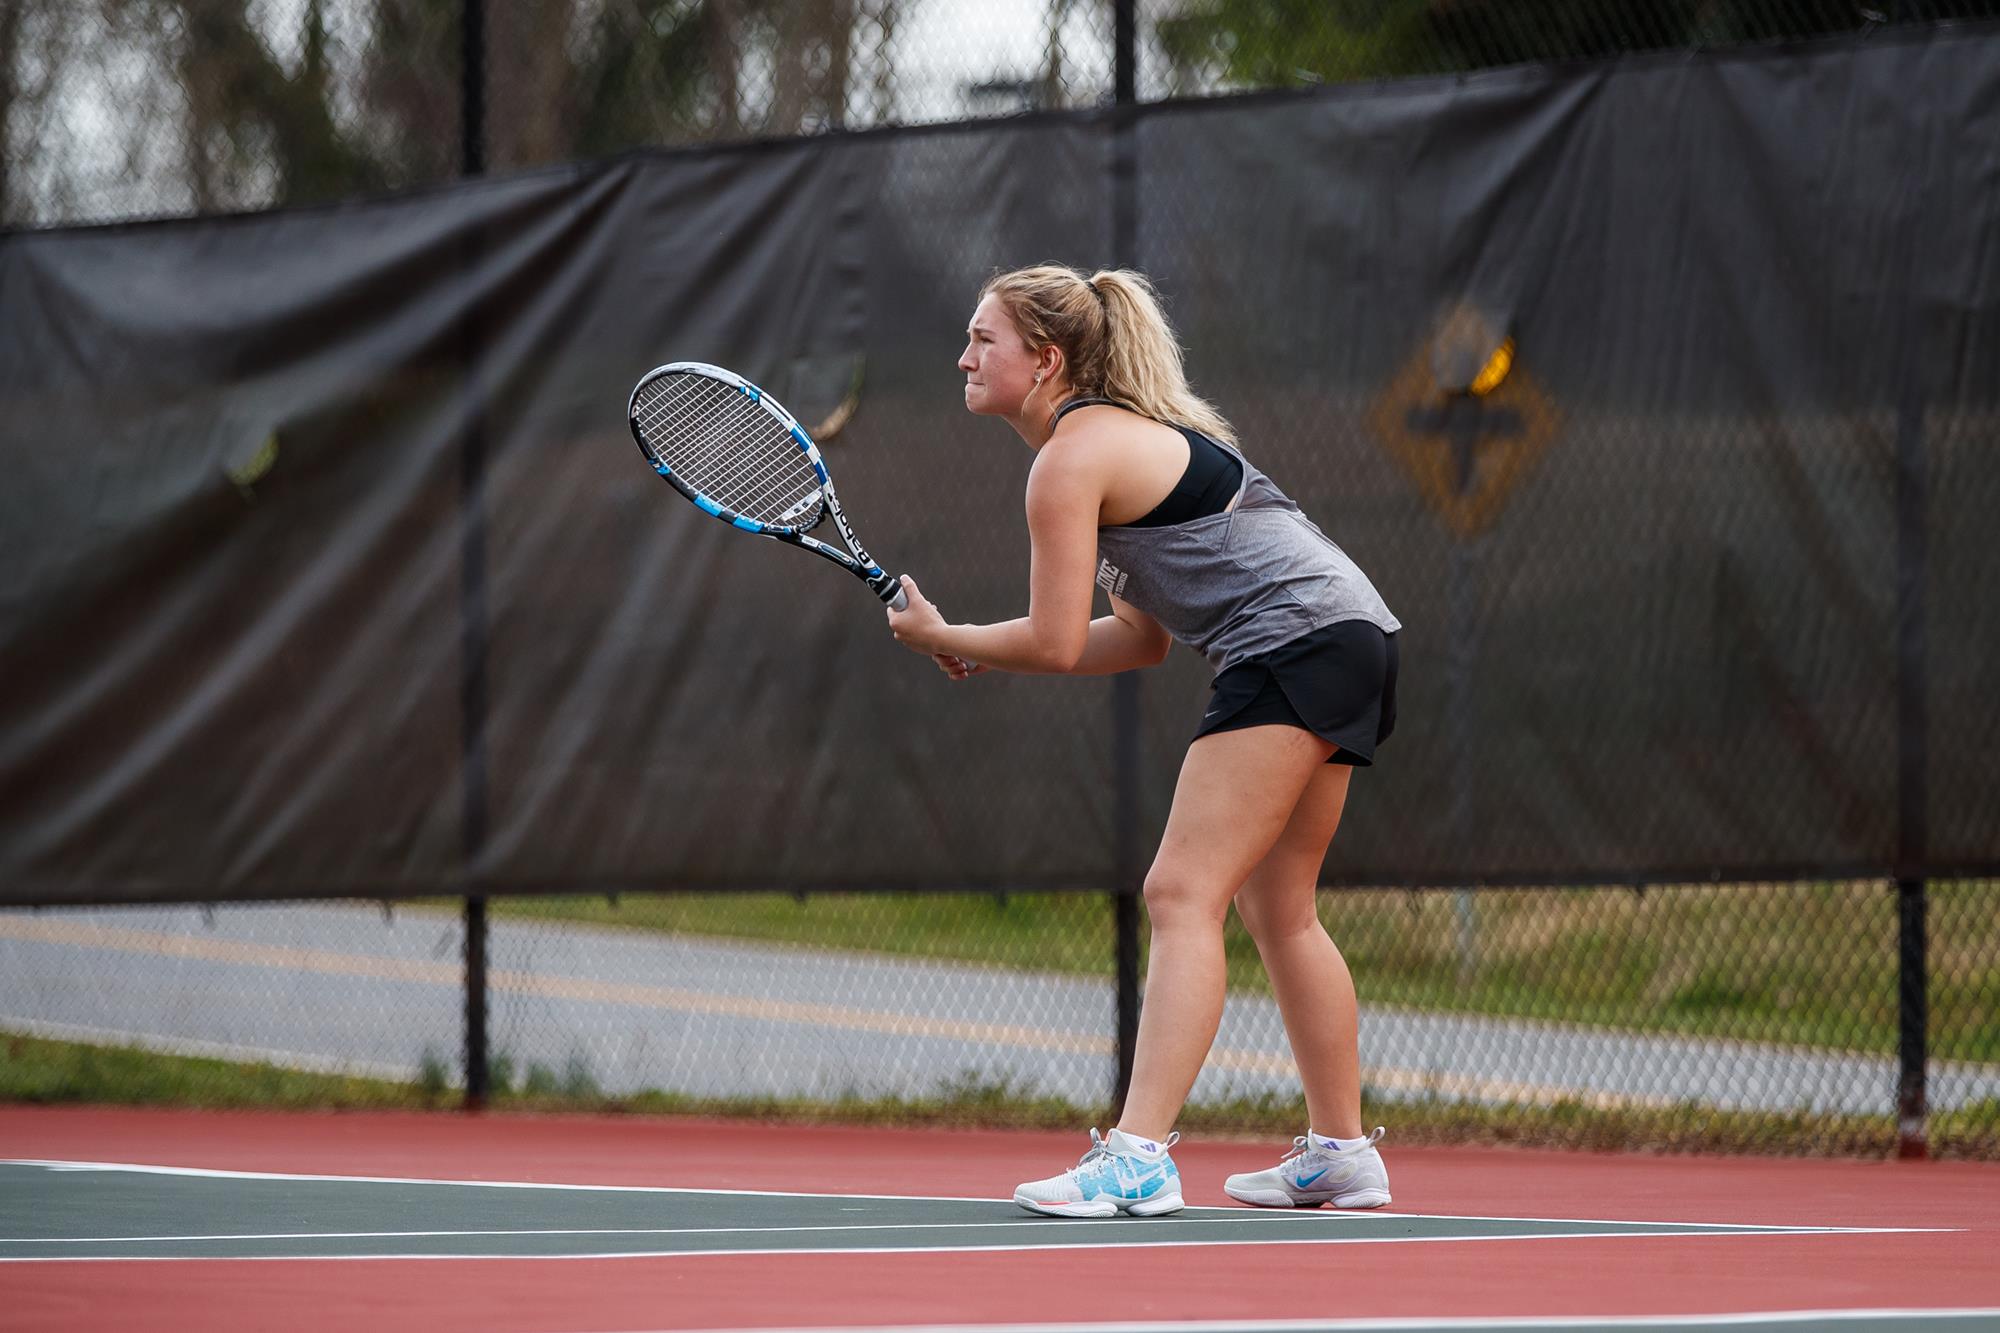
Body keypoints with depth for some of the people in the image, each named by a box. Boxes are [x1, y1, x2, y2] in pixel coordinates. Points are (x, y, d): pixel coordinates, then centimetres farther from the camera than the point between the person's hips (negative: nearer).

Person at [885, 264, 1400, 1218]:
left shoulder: (1069, 461, -9)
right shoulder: (1128, 434, 22)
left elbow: (1056, 644, -10)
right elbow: (1142, 638, 22)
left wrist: (940, 637, 6)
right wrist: (983, 652, 15)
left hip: (1295, 642, -10)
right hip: (1353, 639, 10)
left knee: (1182, 893, -14)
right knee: (1276, 910, 18)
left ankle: (1138, 1156, -23)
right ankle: (1342, 1152, 22)